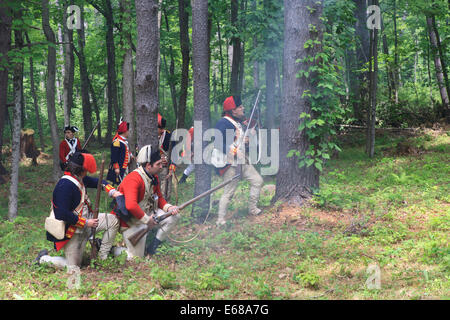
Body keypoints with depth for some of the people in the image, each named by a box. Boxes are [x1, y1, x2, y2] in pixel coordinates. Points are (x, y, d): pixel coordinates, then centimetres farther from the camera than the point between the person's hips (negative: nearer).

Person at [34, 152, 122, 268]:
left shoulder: (79, 179, 0)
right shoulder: (65, 185, -27)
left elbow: (96, 182, 17)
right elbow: (63, 214, -30)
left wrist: (112, 192, -2)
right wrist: (86, 223, -24)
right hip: (71, 231, -9)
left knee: (113, 220, -1)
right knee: (73, 267, -2)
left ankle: (102, 256, 6)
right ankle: (43, 259, 18)